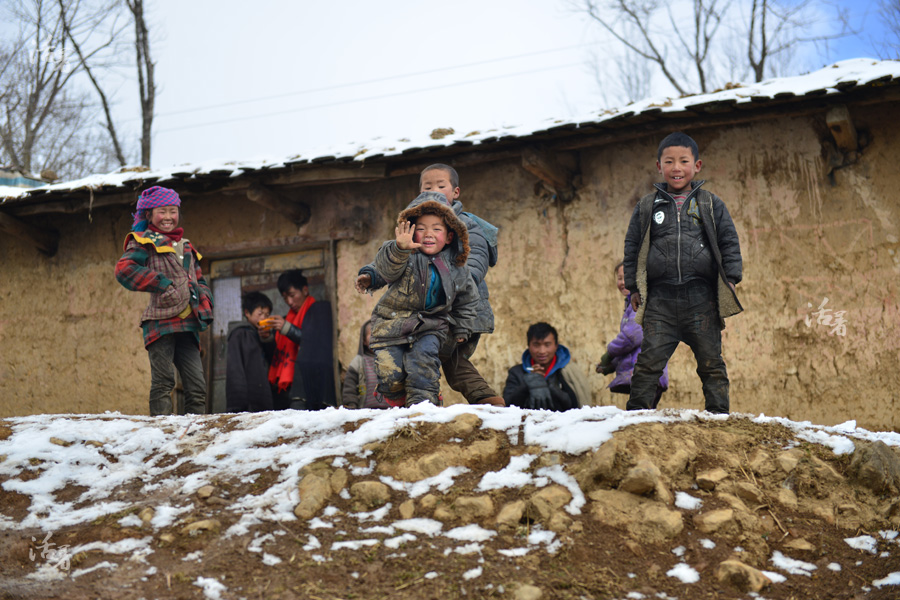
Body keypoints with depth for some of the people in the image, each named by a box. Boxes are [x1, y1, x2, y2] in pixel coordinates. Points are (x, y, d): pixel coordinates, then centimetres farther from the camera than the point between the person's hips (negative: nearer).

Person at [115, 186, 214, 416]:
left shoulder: (186, 247, 25)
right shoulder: (144, 242, 5)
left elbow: (199, 280, 31)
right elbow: (124, 269, -12)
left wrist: (204, 302, 9)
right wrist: (162, 283, -15)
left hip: (187, 323, 6)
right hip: (161, 322, -6)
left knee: (197, 385, 1)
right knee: (163, 382, -9)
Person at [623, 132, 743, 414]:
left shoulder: (711, 205, 8)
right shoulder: (647, 206, 9)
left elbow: (729, 242, 10)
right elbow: (632, 246, 12)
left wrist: (730, 279, 1)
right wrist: (634, 287, 8)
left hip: (701, 298, 0)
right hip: (660, 298, 0)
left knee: (711, 361, 4)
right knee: (650, 360, -4)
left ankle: (719, 412, 12)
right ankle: (636, 410, 5)